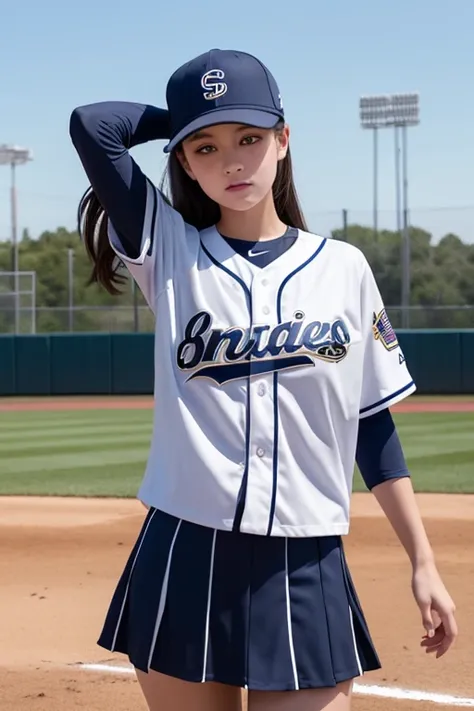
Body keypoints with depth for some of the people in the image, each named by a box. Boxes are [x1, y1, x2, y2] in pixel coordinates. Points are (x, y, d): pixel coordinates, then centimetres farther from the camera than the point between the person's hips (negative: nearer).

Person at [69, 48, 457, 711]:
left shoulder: (343, 269, 7)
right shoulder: (171, 253, 3)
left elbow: (374, 426, 9)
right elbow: (91, 124, -8)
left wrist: (424, 563, 7)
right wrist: (185, 120, 8)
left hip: (306, 573, 0)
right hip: (181, 562, 0)